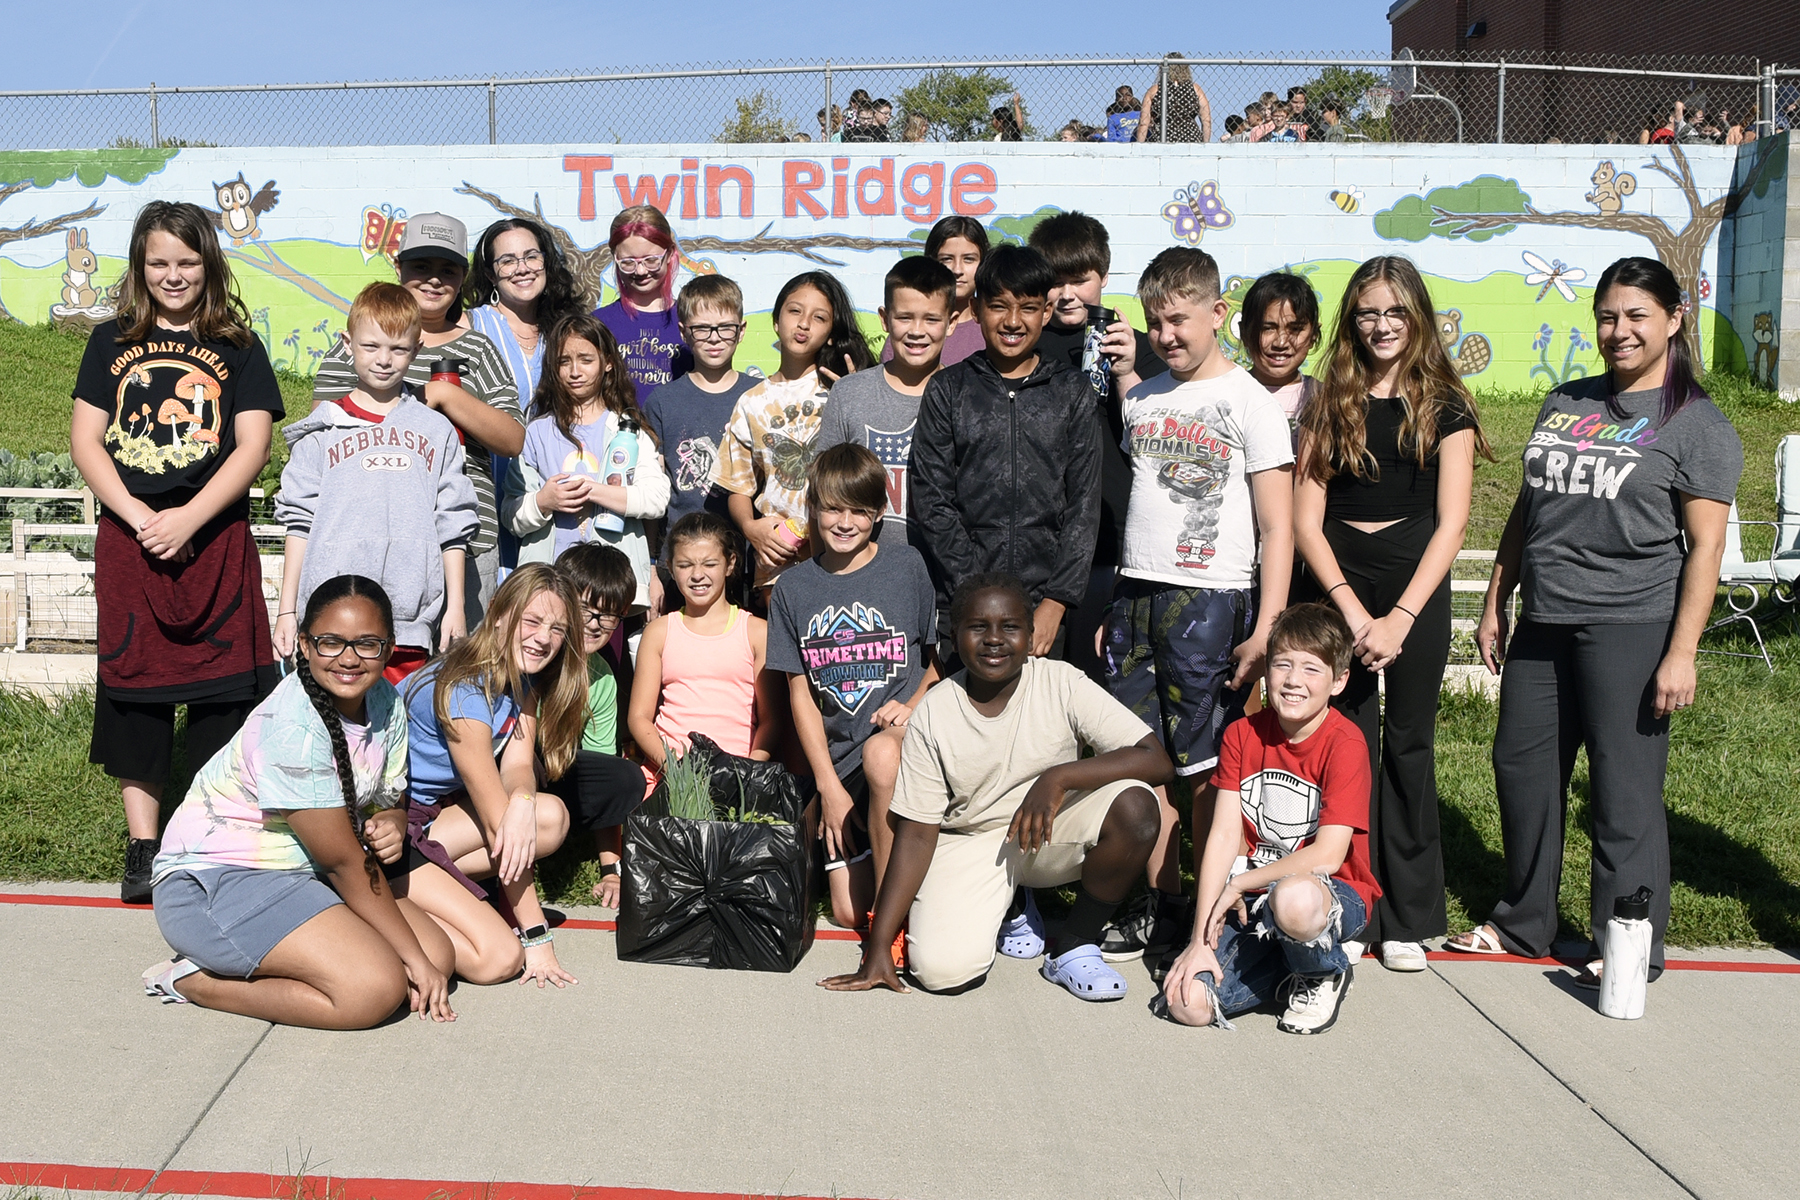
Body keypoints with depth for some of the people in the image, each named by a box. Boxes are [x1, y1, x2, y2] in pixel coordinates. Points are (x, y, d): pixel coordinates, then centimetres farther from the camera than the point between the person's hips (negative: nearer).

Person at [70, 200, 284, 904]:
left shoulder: (237, 348, 7)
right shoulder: (112, 343, 11)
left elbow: (253, 446, -2)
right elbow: (85, 440, 5)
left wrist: (187, 518, -13)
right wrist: (140, 517, -9)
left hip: (216, 541, -2)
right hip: (128, 540, 2)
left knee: (222, 691, -3)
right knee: (133, 689, 4)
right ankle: (142, 848, 14)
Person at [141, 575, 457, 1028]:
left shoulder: (385, 702, -1)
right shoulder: (292, 729, -26)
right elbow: (342, 858, -22)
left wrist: (392, 828, -21)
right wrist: (412, 956, -17)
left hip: (301, 874, 9)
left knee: (438, 954, -5)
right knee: (375, 987, -24)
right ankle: (193, 980, -7)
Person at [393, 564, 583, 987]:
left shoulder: (522, 679, 3)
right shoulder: (465, 691, -24)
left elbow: (517, 767, -5)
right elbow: (496, 825, -23)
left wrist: (523, 801, -32)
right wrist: (536, 936, -21)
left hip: (433, 812, 9)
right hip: (383, 822, -9)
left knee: (552, 816, -14)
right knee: (500, 957, -20)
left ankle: (429, 886, -8)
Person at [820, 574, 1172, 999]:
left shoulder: (1062, 685, -14)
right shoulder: (932, 715, -12)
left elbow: (1155, 760, -22)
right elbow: (916, 833, -10)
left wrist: (1059, 776, -35)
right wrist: (878, 948, -15)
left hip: (1054, 831, 0)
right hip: (969, 843, 0)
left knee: (1135, 806, -30)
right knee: (942, 970, -24)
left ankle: (1071, 947, -7)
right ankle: (1012, 907, 13)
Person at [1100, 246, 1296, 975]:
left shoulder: (1250, 404, -2)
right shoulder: (1141, 400, 15)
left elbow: (1277, 529, -5)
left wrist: (1267, 630, -12)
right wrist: (1110, 604, 14)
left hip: (1210, 600, -5)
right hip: (1134, 594, 5)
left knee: (1205, 767, -3)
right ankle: (1161, 907, 17)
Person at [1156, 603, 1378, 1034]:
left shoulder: (1345, 744, -14)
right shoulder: (1242, 734, 1)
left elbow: (1328, 855, -21)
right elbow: (1224, 835, -5)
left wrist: (1238, 885, -13)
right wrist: (1200, 940, -12)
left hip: (1334, 895, -4)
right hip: (1251, 902, 4)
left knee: (1293, 900, -41)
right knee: (1187, 1005, -18)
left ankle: (1323, 975, -4)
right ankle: (1290, 964, 11)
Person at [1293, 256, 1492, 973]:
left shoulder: (1444, 407, 3)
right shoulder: (1329, 404, 8)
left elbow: (1451, 523, -5)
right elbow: (1306, 518, 1)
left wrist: (1399, 618, -14)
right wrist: (1351, 610, -11)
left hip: (1417, 591, -1)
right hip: (1334, 587, 1)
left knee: (1408, 746, 5)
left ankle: (1408, 919, 14)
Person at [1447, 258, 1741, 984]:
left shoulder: (1695, 425, -4)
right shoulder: (1564, 404, 14)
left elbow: (1705, 545, -8)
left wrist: (1681, 652, -15)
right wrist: (1495, 605, 16)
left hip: (1630, 627, -6)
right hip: (1543, 623, 7)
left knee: (1624, 788, -1)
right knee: (1521, 767, 13)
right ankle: (1522, 924, 29)